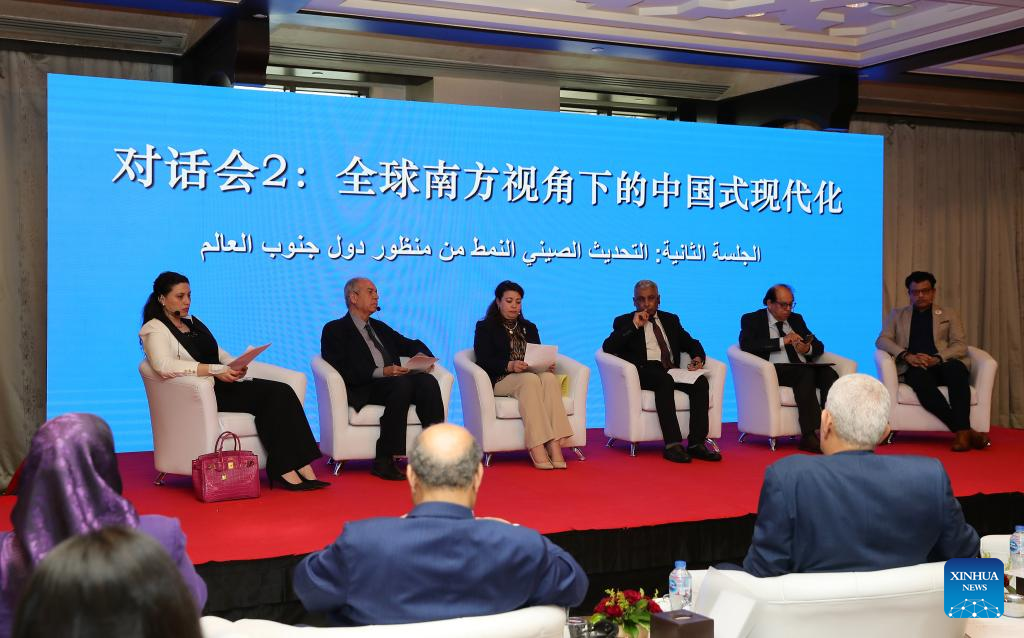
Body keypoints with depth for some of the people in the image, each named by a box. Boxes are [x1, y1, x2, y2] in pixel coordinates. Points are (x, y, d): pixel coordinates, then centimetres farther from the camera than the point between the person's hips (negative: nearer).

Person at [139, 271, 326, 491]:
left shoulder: (193, 322, 24)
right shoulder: (154, 330, -2)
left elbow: (219, 353, 23)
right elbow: (164, 366, -21)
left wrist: (235, 366, -2)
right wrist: (215, 370, -28)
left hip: (221, 384, 7)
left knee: (281, 391, -19)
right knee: (269, 397, -26)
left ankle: (301, 465, -27)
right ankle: (285, 470, -25)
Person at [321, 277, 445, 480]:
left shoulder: (380, 327, 30)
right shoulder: (335, 330, 9)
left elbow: (410, 344, 31)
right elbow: (342, 371, -6)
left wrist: (423, 356, 5)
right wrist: (380, 372, -17)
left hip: (394, 382, 6)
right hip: (363, 391, -6)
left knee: (428, 380, -25)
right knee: (403, 383, -36)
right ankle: (384, 461, -33)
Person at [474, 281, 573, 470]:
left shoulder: (529, 328, 27)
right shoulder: (485, 327, 12)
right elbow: (484, 361, -4)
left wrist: (547, 365, -8)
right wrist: (510, 365, -22)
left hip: (530, 376, 4)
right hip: (500, 380, -4)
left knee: (549, 378, -32)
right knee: (530, 379, -37)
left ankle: (555, 444, -46)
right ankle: (537, 448, -48)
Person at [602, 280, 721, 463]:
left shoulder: (671, 320, 27)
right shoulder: (624, 322, 14)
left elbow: (691, 343, 23)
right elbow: (607, 348, -2)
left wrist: (697, 357, -1)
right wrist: (634, 326, -7)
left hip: (671, 372, 4)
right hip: (644, 372, -4)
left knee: (701, 381, -25)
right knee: (664, 380, -37)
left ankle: (696, 444, -28)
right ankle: (672, 444, -42)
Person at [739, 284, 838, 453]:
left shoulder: (796, 319, 26)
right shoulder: (752, 319, 9)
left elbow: (819, 346, 23)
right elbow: (746, 345, -10)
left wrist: (808, 349, -3)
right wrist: (782, 341, -14)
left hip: (805, 368, 5)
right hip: (774, 370, -5)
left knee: (829, 374, -26)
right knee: (805, 373, -35)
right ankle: (811, 434, -39)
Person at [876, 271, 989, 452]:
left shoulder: (948, 315, 21)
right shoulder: (897, 315, 22)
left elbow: (960, 345, 8)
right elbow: (882, 340, 7)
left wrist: (937, 358, -13)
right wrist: (906, 356, -12)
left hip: (943, 364, 1)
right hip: (915, 368, -1)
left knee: (956, 369, -36)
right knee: (920, 378, -38)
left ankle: (961, 432, -45)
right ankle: (964, 430, -41)